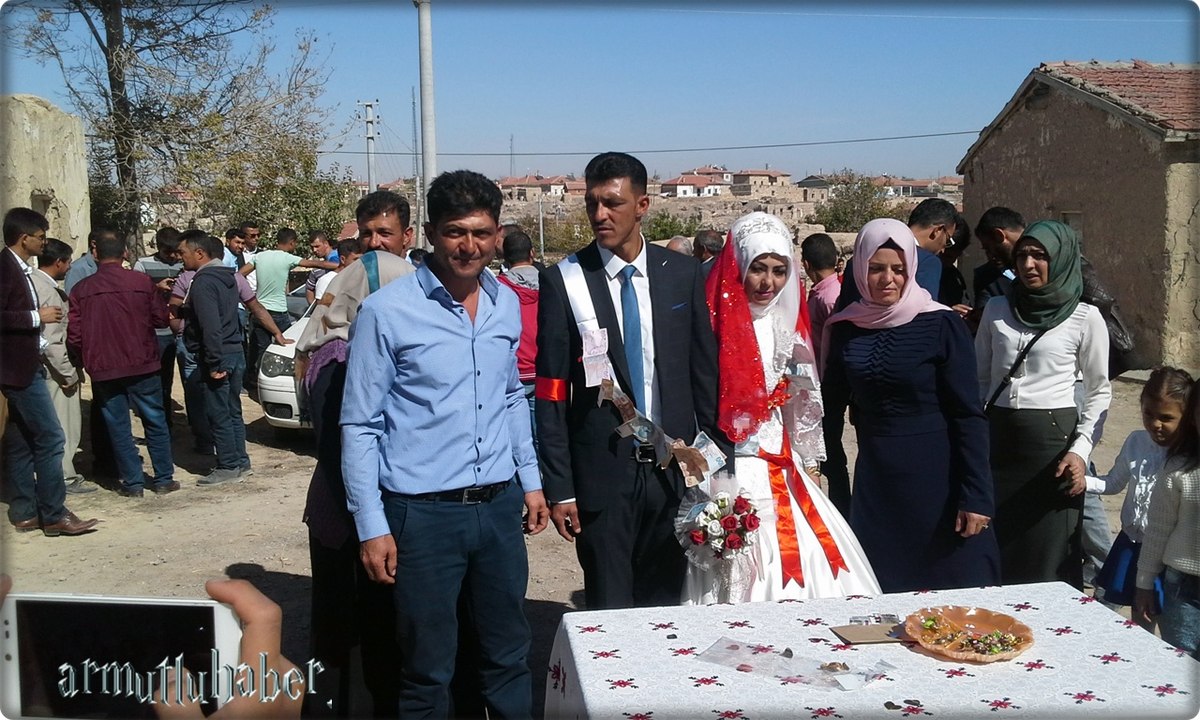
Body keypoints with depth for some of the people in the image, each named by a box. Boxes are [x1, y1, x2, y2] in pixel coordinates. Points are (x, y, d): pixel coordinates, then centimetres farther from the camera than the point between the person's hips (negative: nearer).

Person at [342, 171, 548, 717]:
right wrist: (371, 526, -9)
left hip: (499, 506, 5)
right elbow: (359, 426, -8)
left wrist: (531, 480, 16)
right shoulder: (386, 311, -11)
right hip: (423, 513, -4)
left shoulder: (507, 304, 5)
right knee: (427, 671, 10)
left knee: (509, 656, 18)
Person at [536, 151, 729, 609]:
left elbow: (705, 371, 7)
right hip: (602, 469, -2)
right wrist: (558, 487, -7)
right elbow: (551, 393, -5)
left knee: (667, 604, 13)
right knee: (609, 610, 6)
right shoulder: (564, 281, -5)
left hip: (674, 466, 2)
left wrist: (718, 456, 5)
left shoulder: (682, 274, 2)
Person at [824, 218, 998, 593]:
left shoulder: (941, 325, -9)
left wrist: (976, 496, -13)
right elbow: (833, 405, 11)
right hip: (874, 479, 4)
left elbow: (969, 415, -10)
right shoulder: (844, 329, 2)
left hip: (936, 476, -3)